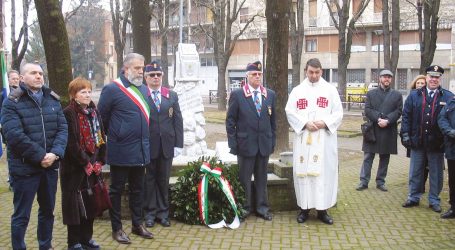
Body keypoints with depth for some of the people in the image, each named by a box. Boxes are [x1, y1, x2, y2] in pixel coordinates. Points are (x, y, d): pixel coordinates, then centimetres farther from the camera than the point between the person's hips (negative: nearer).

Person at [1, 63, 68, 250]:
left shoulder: (53, 99, 8)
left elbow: (62, 128, 1)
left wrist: (55, 153, -15)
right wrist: (40, 156, -20)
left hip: (50, 166, 5)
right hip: (24, 167, -5)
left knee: (48, 210, 18)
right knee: (21, 215, 5)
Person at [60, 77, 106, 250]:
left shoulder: (94, 112, 11)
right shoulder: (68, 113, -10)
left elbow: (101, 137, 9)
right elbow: (71, 143, -16)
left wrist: (99, 162, 1)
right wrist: (85, 163, -14)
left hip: (93, 167, 6)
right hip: (75, 168, -6)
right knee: (75, 203, 1)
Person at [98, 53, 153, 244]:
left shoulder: (144, 89, 10)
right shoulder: (112, 89, -11)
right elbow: (101, 118, -5)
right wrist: (113, 136, 5)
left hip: (141, 150, 6)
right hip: (121, 151, -6)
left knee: (137, 189, 16)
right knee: (117, 190, 7)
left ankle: (137, 224, 29)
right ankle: (116, 228, 18)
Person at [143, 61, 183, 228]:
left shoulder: (172, 95, 8)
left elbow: (178, 120, 5)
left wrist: (178, 144, -1)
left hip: (167, 145, 3)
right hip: (147, 145, -3)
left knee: (164, 180, 10)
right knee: (149, 179, 8)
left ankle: (163, 212, 22)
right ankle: (150, 213, 20)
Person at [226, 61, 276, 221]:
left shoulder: (270, 95, 7)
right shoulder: (237, 95, -4)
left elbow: (272, 120, 10)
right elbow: (230, 121, -3)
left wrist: (272, 142, 5)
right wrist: (233, 144, -7)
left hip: (264, 144, 3)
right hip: (245, 143, -3)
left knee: (262, 177, 12)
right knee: (244, 178, 6)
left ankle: (262, 207, 23)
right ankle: (244, 208, 18)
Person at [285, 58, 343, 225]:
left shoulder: (330, 90, 6)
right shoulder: (297, 91, 7)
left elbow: (338, 113, 3)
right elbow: (290, 112, 0)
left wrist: (325, 123, -14)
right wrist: (305, 123, -13)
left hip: (324, 139, 0)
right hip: (303, 138, 1)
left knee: (325, 171, 0)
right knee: (303, 171, 2)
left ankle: (322, 209, 8)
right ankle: (304, 208, 12)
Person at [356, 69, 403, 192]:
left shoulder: (397, 95, 9)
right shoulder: (371, 93, 8)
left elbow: (398, 111, -1)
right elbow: (367, 110, -2)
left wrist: (387, 121, -15)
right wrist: (378, 119, -17)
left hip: (388, 131, 1)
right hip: (372, 130, -1)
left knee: (384, 158, 8)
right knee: (368, 157, 1)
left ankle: (380, 182, 18)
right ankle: (364, 181, 7)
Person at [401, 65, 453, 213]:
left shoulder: (448, 97, -1)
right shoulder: (414, 96, 5)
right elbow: (406, 116, 5)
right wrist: (405, 135, -2)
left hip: (436, 143, -1)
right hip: (417, 142, 2)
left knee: (436, 173, 9)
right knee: (415, 172, 12)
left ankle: (434, 200, 22)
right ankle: (414, 197, 25)